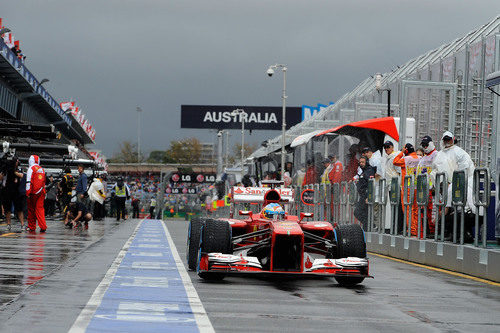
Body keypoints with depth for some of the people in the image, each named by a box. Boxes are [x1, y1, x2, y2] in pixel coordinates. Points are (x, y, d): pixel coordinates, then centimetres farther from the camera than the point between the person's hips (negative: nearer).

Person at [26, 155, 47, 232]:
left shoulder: (31, 168, -5)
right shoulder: (42, 169, 15)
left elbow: (29, 181, -12)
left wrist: (28, 193, -12)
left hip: (33, 192, -5)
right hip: (41, 192, 5)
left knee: (31, 209, 7)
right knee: (40, 208, 3)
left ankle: (31, 227, 13)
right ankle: (43, 227, -11)